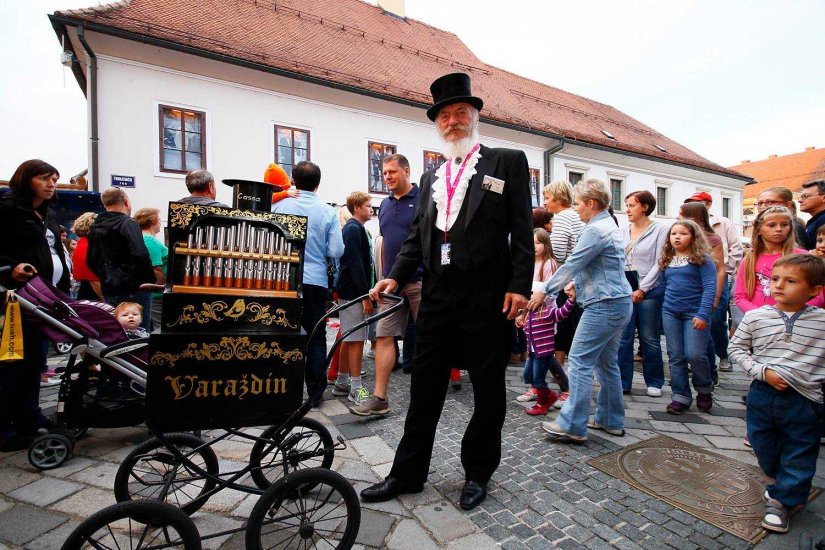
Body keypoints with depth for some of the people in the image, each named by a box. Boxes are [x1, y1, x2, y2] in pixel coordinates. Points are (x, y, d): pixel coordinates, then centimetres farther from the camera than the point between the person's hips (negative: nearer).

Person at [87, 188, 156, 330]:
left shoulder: (94, 227, 13)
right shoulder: (128, 224, -12)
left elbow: (91, 261, 19)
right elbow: (140, 256, -22)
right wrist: (151, 281, -12)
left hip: (108, 290, 8)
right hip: (132, 290, -8)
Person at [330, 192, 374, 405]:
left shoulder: (352, 228, 19)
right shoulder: (354, 229, -12)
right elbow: (355, 263, -19)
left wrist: (365, 292, 19)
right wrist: (365, 295, -20)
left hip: (349, 292, 10)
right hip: (353, 293, -10)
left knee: (348, 339, 14)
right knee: (356, 339, -6)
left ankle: (342, 383, 23)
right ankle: (356, 388, 1)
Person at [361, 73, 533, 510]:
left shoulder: (507, 162, 3)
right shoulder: (431, 178, 18)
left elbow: (521, 229, -4)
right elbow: (416, 236, 14)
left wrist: (519, 286, -12)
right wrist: (396, 277, 1)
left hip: (487, 296, -4)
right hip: (437, 295, 5)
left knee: (487, 389, 10)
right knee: (424, 388, 12)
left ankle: (477, 473, 31)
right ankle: (408, 473, 27)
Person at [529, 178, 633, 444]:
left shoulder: (595, 230, -15)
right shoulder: (610, 226, 18)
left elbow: (571, 265, -15)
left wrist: (544, 290, -8)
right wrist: (577, 285, 21)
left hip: (604, 305, -11)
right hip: (619, 303, 11)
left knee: (580, 362, -8)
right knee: (607, 363, 16)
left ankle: (572, 426, -3)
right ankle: (611, 420, 25)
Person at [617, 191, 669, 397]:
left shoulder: (660, 230, -1)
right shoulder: (622, 231, 10)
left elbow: (659, 263, -6)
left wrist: (642, 289, -12)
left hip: (649, 289, -3)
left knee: (649, 338, 7)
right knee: (623, 336, 3)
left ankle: (654, 382, 22)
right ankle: (622, 382, 12)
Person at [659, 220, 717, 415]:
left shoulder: (702, 259, -4)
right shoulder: (666, 260, 10)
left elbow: (710, 287, -11)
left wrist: (703, 314, -19)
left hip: (694, 313, -4)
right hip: (670, 313, 5)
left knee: (695, 354, -8)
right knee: (675, 357, 6)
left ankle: (704, 389, 21)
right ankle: (681, 396, 17)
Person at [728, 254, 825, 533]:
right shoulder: (755, 317, -5)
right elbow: (737, 348, 2)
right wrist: (762, 371, -9)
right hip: (762, 395, 1)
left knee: (798, 455, 10)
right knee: (765, 447, 17)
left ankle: (780, 498, 30)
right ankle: (782, 481, 47)